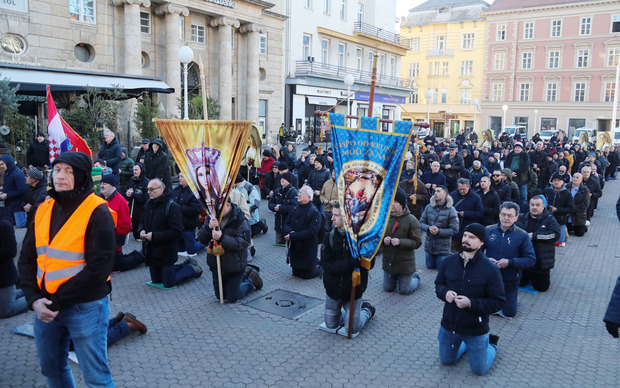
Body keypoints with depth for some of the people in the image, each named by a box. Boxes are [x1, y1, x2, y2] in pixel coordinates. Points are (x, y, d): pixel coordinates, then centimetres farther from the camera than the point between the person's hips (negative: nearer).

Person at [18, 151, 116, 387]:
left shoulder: (97, 212, -13)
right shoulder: (43, 210, 6)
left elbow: (98, 268, -17)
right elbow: (27, 258, 7)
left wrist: (57, 301, -15)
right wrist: (34, 299, -7)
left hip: (85, 307, -6)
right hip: (45, 307, 6)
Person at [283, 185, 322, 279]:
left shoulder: (314, 213, -17)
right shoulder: (295, 209, 5)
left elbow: (311, 232, -25)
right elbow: (285, 226, 3)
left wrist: (292, 236, -25)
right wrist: (290, 232, -21)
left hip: (308, 250, -7)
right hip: (294, 249, 7)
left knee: (306, 275, 4)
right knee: (296, 273, 19)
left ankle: (321, 267, 28)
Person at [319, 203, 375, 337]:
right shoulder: (330, 237, -8)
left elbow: (369, 264, -19)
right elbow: (326, 265, -17)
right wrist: (350, 263, -32)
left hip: (353, 290, -3)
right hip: (333, 289, 3)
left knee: (351, 330, 5)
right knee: (331, 325, 16)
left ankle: (367, 309, 32)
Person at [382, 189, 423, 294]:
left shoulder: (411, 220, -14)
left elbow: (417, 242, -15)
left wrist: (400, 242, -27)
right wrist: (383, 240, -15)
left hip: (405, 263, -4)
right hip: (388, 262, 4)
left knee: (404, 291, 9)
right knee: (387, 289, 17)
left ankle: (416, 276, 37)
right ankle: (398, 278, 45)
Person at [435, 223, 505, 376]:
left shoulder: (490, 269, -19)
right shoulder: (449, 261, -7)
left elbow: (498, 301, -16)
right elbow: (438, 285, 6)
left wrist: (471, 303, -28)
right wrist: (445, 293, -17)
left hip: (475, 329, -4)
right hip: (448, 325, 4)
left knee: (480, 370, 13)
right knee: (446, 361, 22)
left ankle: (491, 345, 41)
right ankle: (465, 343, 48)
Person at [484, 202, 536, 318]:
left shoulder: (522, 235, -9)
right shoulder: (488, 231, -5)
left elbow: (531, 260, -12)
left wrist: (510, 262, -24)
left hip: (510, 281, -1)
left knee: (509, 313, 9)